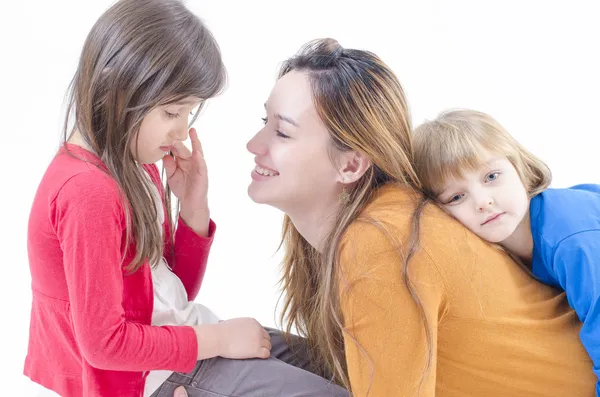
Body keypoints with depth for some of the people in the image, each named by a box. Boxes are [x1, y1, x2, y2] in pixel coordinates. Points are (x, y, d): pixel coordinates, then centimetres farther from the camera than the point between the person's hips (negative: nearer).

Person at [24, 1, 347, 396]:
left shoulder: (136, 160, 3)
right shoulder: (89, 192, -26)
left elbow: (178, 287, 8)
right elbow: (104, 342, -25)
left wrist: (194, 205, -7)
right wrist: (218, 339, -17)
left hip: (172, 328, 9)